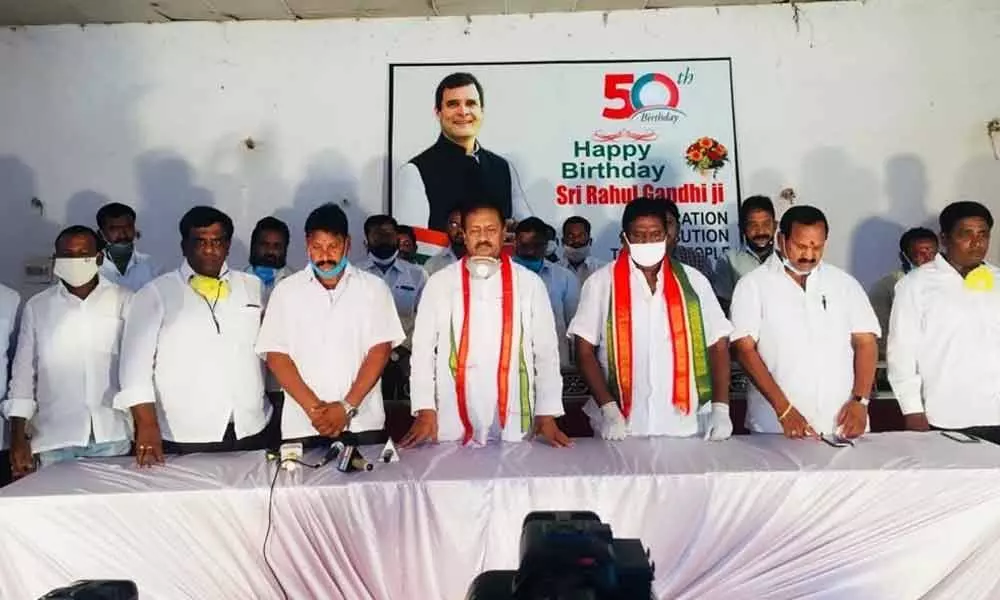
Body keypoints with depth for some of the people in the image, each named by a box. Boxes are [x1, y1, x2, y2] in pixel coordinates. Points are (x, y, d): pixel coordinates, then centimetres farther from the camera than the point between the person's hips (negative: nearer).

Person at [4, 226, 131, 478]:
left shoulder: (125, 302, 2)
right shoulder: (37, 307, 6)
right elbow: (23, 375, 9)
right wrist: (18, 438, 4)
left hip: (111, 436, -1)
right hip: (54, 440, 1)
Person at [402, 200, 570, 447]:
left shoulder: (529, 283, 3)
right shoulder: (439, 283, 3)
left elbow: (547, 351, 4)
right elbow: (423, 349, 3)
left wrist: (547, 415, -2)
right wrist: (425, 411, -4)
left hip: (514, 424, 0)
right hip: (452, 425, 0)